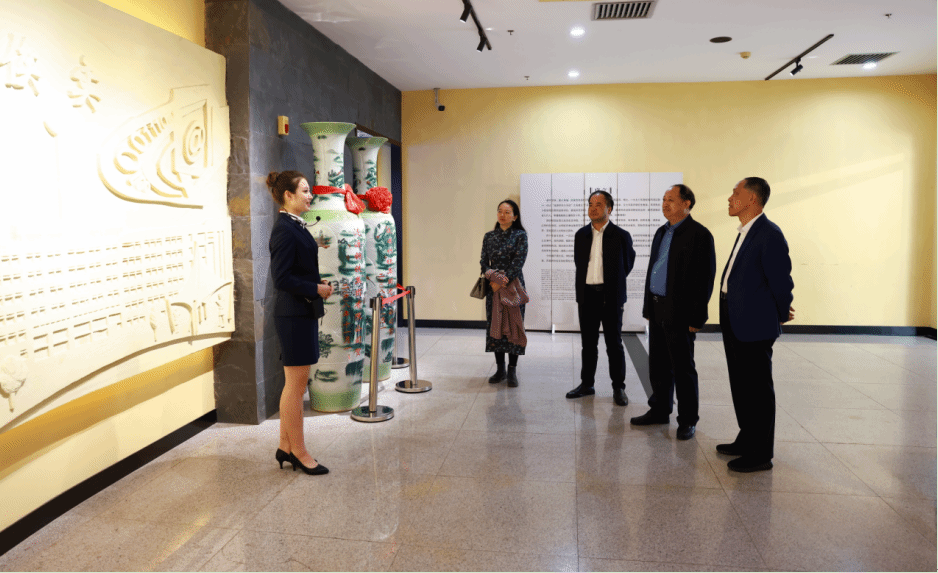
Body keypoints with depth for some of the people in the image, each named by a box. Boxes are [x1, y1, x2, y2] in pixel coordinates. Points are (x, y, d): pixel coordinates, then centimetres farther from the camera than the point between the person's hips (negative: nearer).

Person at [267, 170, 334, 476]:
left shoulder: (294, 226, 13)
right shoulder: (284, 230, -17)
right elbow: (282, 279, -22)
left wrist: (319, 283, 6)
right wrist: (317, 289, -14)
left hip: (301, 313, 10)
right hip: (294, 315, -10)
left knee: (293, 384, 16)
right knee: (296, 384, 0)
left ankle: (286, 447, 26)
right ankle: (298, 452, 12)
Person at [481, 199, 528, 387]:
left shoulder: (520, 236, -2)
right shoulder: (489, 236, 10)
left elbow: (518, 262, -10)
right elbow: (483, 261, 6)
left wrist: (502, 281, -15)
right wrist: (492, 275, -14)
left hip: (513, 286, -4)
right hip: (493, 286, 4)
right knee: (494, 325, 6)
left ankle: (512, 371, 9)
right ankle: (500, 369, 17)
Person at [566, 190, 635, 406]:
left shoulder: (621, 235, -3)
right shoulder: (581, 235, 8)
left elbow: (628, 264, 8)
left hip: (610, 296, -3)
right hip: (587, 295, 4)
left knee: (614, 344, 3)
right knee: (588, 343, 12)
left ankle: (618, 387, 12)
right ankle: (587, 383, 22)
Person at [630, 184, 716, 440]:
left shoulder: (699, 235, -10)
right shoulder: (662, 232, 15)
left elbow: (705, 279, -13)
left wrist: (697, 317, -16)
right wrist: (648, 306, 15)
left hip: (679, 313, -8)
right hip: (657, 309, 8)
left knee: (683, 369, 2)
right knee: (658, 365, 14)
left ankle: (688, 421, 13)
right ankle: (660, 410, 28)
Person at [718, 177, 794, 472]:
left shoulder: (769, 234, -18)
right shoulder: (745, 232, 13)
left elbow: (781, 280, -16)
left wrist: (780, 314, -2)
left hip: (755, 326, -10)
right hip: (735, 323, 10)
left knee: (758, 389, 1)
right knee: (741, 386, 19)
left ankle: (761, 454, 12)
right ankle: (747, 440, 33)